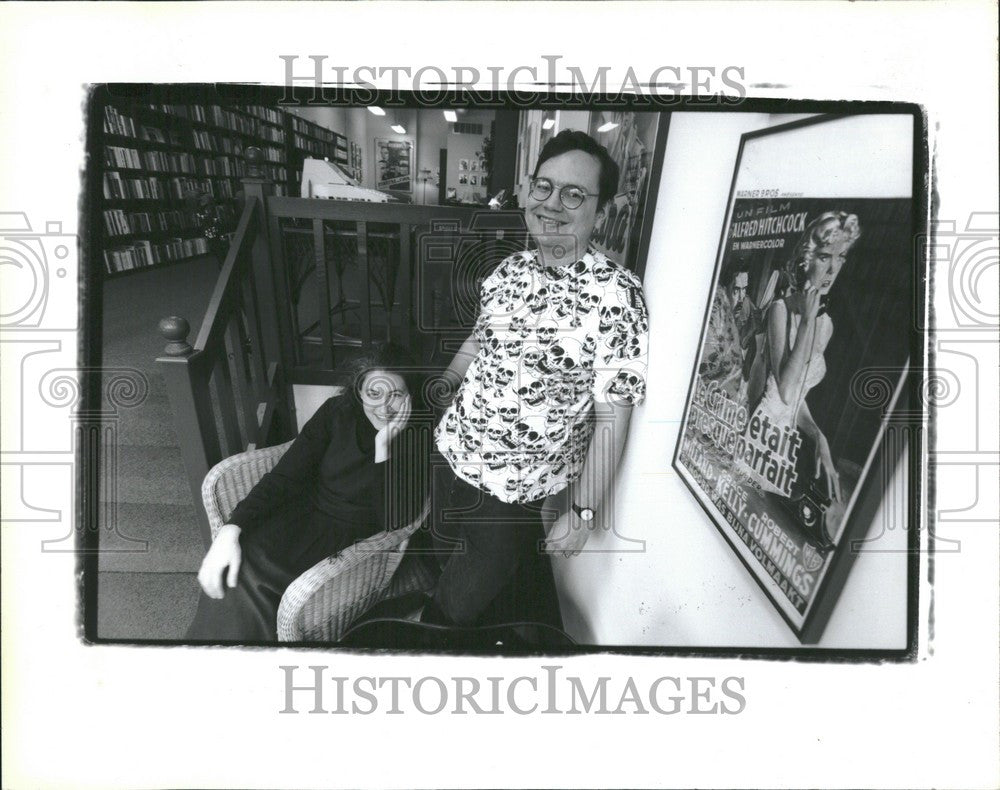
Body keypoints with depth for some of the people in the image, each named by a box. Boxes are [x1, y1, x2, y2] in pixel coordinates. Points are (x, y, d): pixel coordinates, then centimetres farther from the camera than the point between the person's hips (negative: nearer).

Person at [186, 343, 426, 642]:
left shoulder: (418, 442, -10)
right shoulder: (337, 412, -1)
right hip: (303, 514, 4)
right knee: (230, 567, -24)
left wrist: (384, 444, -26)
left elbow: (393, 521, -18)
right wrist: (231, 529, -19)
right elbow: (285, 476, -5)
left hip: (349, 538, -3)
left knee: (246, 576, -26)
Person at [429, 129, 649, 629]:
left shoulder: (616, 294, -20)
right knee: (447, 566, 26)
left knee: (465, 601, 15)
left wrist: (583, 513, -16)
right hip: (451, 452, 5)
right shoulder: (509, 271, -2)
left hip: (514, 490, -5)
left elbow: (611, 418, -18)